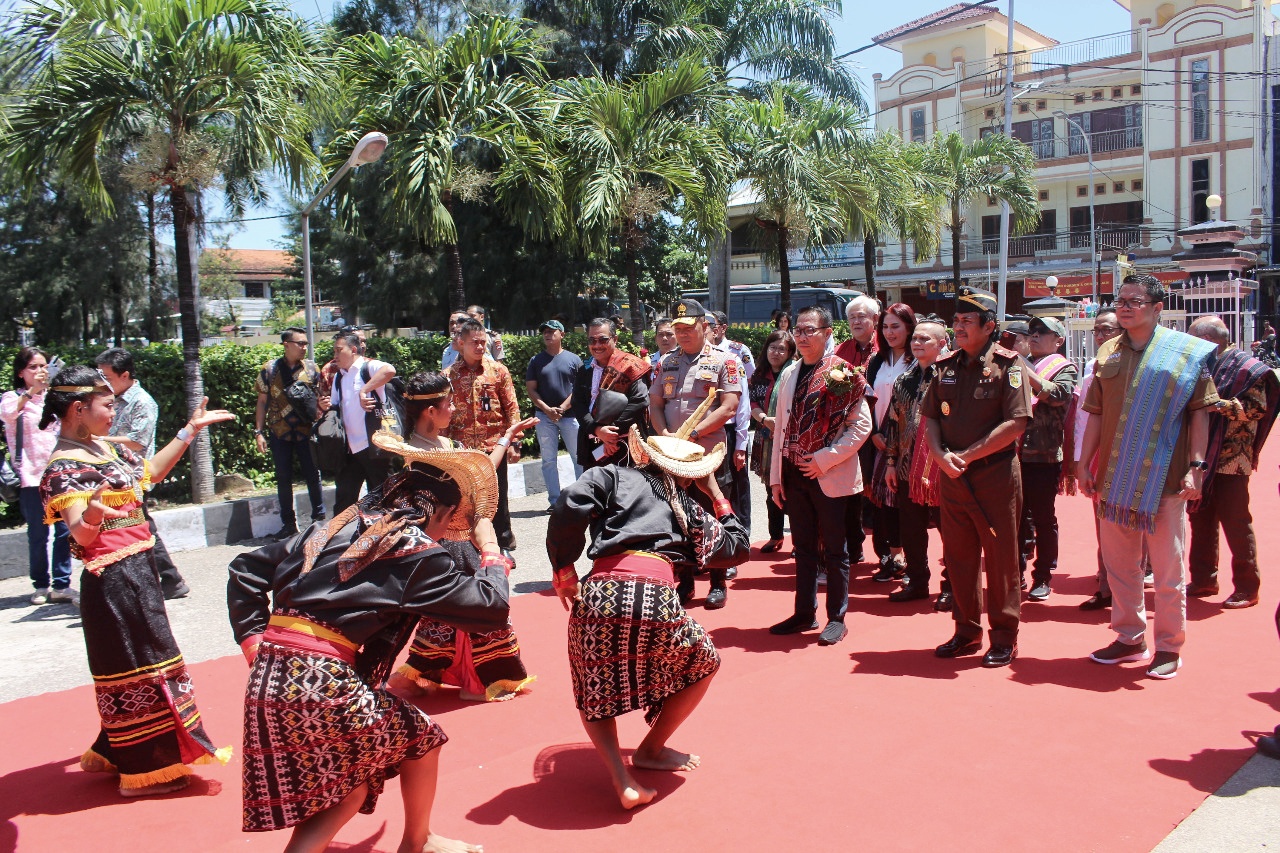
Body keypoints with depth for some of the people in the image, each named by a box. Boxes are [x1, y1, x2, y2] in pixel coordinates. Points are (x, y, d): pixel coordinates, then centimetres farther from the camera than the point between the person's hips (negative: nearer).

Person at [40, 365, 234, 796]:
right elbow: (81, 536, -26)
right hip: (114, 578, -10)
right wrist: (92, 515, -49)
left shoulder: (106, 448, 9)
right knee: (138, 665, 0)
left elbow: (150, 471, 25)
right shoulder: (65, 465, -17)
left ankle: (113, 753, 35)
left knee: (141, 661, 19)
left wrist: (191, 429, 24)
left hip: (138, 570, 10)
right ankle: (145, 770, 13)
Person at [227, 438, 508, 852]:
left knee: (349, 788, 19)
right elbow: (491, 608, -4)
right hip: (324, 683, -7)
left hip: (267, 681, 7)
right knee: (419, 736, 17)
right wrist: (491, 551, 13)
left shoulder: (339, 527, 16)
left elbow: (246, 568, 18)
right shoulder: (416, 549, -6)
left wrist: (254, 641, 15)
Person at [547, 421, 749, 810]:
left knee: (595, 691, 26)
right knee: (703, 663, 32)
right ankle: (650, 750, 38)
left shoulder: (612, 477, 22)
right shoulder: (690, 508, 27)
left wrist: (563, 567, 13)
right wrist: (717, 495, 45)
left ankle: (621, 779, 6)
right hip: (658, 599, 0)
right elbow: (737, 548, 39)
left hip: (601, 593, 0)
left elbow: (570, 508, 3)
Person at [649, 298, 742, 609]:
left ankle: (719, 585, 17)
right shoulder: (667, 363, 12)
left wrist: (692, 434, -17)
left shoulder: (723, 361, -3)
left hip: (711, 454, -4)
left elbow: (728, 408, -11)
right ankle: (685, 582, 23)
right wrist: (664, 433, -8)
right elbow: (655, 405, 12)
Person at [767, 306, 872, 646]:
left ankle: (837, 618, 14)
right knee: (803, 547, 13)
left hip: (829, 477, -5)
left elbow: (861, 425, -11)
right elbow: (781, 426, 12)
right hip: (794, 475, 6)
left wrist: (824, 459, -16)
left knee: (834, 550, 4)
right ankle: (805, 613, 23)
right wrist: (776, 476, 9)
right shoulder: (789, 375, 11)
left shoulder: (843, 374, -7)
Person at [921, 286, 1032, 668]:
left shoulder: (1007, 365, -7)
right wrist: (941, 455, -8)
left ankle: (1004, 638, 17)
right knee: (958, 557, 13)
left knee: (1000, 559, 4)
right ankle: (966, 632, 26)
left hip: (995, 477, -5)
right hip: (952, 478, 6)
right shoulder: (946, 366, 9)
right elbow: (929, 416, 10)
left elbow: (1016, 424, -15)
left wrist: (967, 456, -16)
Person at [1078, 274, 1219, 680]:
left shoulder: (1187, 352, -2)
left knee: (1168, 569, 4)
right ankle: (1130, 638, 26)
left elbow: (1200, 412, -3)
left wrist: (1196, 466, -10)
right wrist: (1084, 463, 8)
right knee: (1118, 563, 12)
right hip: (1113, 477, 4)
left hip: (1164, 479, -4)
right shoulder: (1108, 353, 10)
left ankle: (1168, 647, 17)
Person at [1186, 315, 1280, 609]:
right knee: (1201, 520, 11)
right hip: (1202, 457, 7)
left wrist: (1221, 404, -26)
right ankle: (1203, 580, 20)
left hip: (1231, 460, -7)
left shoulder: (1245, 367, -6)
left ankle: (1247, 587, 7)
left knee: (1235, 523, -2)